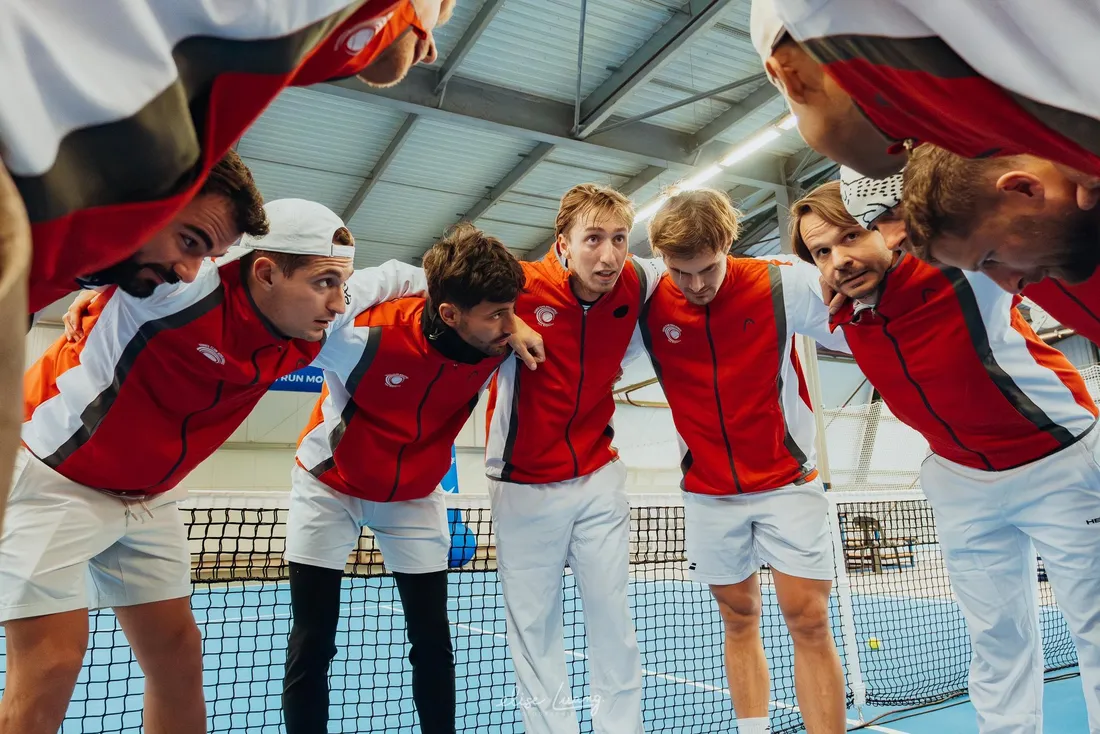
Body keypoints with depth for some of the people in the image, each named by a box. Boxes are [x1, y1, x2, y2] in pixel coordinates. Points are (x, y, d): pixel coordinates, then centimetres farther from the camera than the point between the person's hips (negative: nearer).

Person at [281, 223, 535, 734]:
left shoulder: (500, 340, -23)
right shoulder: (365, 332, -34)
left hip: (414, 498, 3)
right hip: (329, 486, -2)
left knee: (433, 641, 4)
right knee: (311, 645, 1)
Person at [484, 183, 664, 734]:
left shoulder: (636, 284, -8)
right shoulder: (520, 286, -19)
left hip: (598, 477, 3)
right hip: (524, 483, -2)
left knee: (612, 617, 11)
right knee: (533, 625, 8)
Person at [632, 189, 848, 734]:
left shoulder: (785, 283, -12)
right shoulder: (646, 305, -8)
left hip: (788, 482, -1)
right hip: (708, 493, 2)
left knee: (808, 620, -2)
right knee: (739, 621, 12)